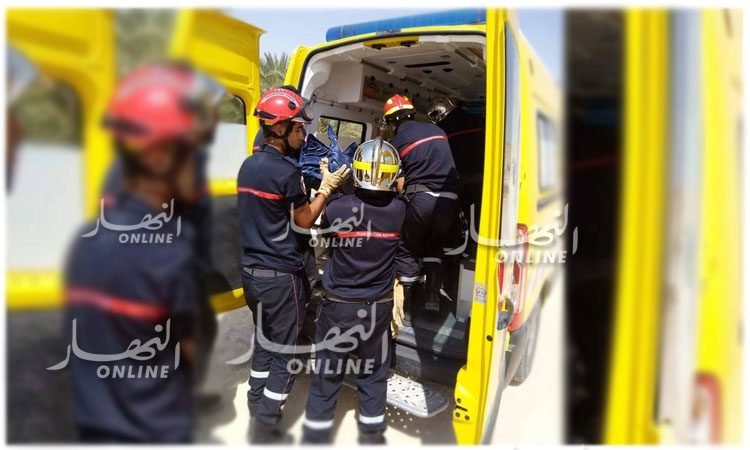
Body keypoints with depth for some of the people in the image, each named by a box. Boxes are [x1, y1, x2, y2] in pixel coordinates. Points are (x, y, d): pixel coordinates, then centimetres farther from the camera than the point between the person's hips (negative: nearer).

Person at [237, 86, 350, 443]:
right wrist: (327, 187, 1)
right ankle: (266, 426, 14)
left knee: (263, 340, 22)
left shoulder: (249, 164, 8)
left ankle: (257, 404, 36)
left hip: (251, 269, 8)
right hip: (280, 274, -8)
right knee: (283, 350, 5)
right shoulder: (285, 169, -17)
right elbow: (305, 221, -8)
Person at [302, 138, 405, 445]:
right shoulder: (399, 209, -13)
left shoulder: (337, 207, -19)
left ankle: (315, 436, 27)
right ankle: (372, 435, 34)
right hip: (378, 306, 2)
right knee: (373, 374, 19)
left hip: (338, 304, -1)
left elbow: (321, 224, 4)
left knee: (327, 374, 14)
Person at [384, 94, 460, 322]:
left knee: (406, 251, 12)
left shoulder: (397, 141, 6)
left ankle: (408, 309, 12)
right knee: (434, 245, 26)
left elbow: (400, 183, 5)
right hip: (450, 199, 5)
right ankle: (433, 296, 14)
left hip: (423, 198, -4)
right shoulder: (437, 130, 20)